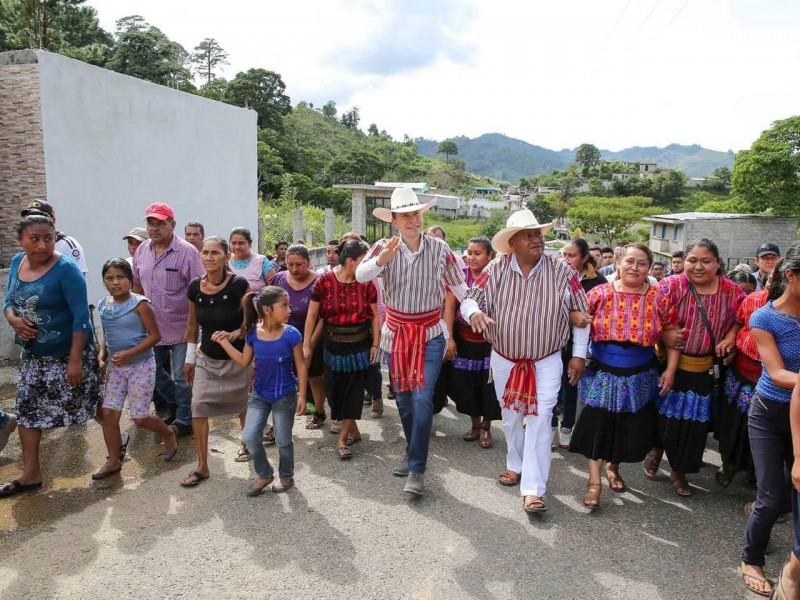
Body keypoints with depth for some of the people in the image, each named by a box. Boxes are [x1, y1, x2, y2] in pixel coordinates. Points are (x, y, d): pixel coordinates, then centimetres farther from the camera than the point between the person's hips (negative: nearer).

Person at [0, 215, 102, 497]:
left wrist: (75, 360, -24)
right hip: (33, 355, 7)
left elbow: (81, 317, -22)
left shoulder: (66, 269, -20)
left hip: (67, 354, -7)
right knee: (27, 410, 11)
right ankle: (31, 474, 24)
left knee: (88, 406, 7)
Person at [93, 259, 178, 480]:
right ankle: (113, 461, 19)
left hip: (141, 366, -6)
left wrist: (129, 353, -23)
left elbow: (155, 335, -15)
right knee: (108, 413, 3)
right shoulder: (103, 305, 4)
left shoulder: (140, 304, -15)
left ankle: (169, 433, 29)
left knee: (140, 417, 0)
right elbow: (106, 336, 17)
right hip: (115, 367, 6)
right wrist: (102, 358, 2)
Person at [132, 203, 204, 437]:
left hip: (181, 328, -6)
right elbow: (137, 285, 16)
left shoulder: (187, 252, -15)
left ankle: (184, 421, 21)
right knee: (154, 370, 19)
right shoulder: (142, 250, 4)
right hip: (152, 327, 6)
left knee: (182, 377, 3)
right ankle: (173, 402, 43)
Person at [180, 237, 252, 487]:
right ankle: (202, 467, 9)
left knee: (243, 405, 15)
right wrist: (190, 358, 11)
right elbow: (192, 324, 7)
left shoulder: (238, 285, -18)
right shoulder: (195, 287, -6)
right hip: (207, 358, 3)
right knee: (198, 408, -4)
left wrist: (235, 333, -29)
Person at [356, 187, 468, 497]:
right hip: (397, 333, 2)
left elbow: (459, 287, 1)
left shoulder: (439, 248, -7)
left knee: (422, 399, -11)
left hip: (430, 334, -2)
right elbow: (360, 275, -22)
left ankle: (416, 470, 0)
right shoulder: (384, 247, -6)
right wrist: (381, 259, -41)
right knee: (403, 398, 15)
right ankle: (413, 452, 36)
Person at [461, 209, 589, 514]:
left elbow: (580, 313, -2)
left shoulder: (562, 270, -11)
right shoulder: (496, 269, -11)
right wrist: (474, 312, -30)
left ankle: (533, 489, 3)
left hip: (547, 362, -2)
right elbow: (470, 298, -5)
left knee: (539, 420, -6)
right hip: (504, 359, 2)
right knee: (510, 417, 18)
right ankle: (516, 465, 41)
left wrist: (579, 354, -2)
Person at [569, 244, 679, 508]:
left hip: (640, 377, 2)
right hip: (603, 373, -1)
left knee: (632, 429, 13)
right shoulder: (600, 293, -7)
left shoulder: (658, 298, -4)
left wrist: (670, 370, -3)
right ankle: (594, 481, 16)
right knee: (596, 426, 0)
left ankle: (613, 466, 40)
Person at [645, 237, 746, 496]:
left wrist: (731, 336, -6)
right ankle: (656, 450, 41)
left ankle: (679, 471, 32)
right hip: (671, 364, -2)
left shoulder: (732, 291, -4)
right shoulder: (671, 286, -13)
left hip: (707, 370, 3)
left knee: (696, 422, 11)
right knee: (665, 416, 10)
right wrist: (667, 337, -24)